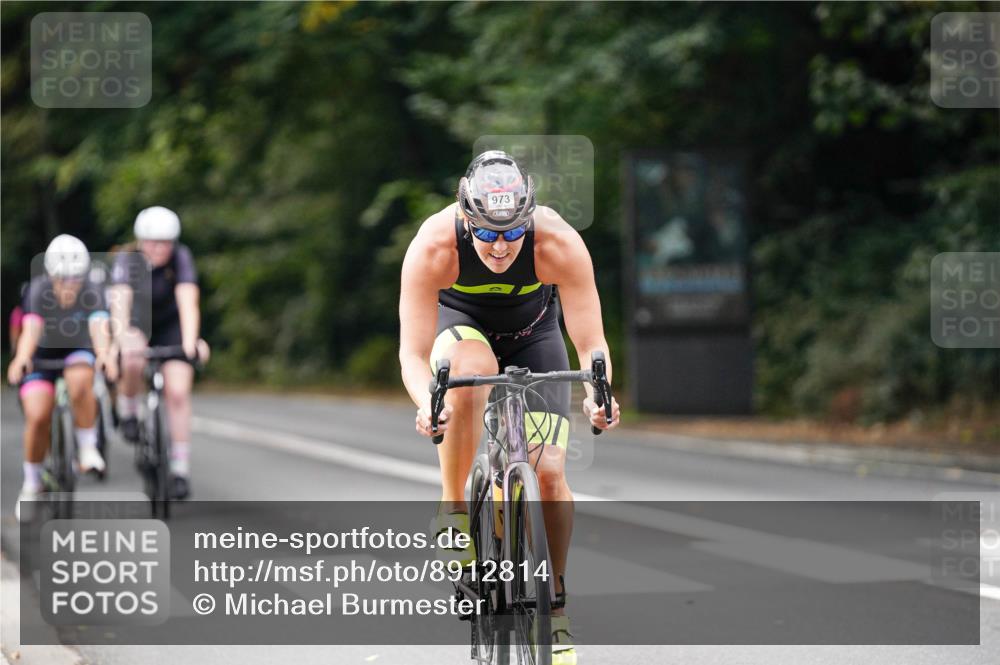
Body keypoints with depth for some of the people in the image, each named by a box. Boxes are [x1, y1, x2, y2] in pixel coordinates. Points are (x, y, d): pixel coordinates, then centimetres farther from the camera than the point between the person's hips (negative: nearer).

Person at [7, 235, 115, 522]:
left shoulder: (92, 293, -26)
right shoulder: (39, 290, -27)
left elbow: (99, 327, -42)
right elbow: (31, 328, -41)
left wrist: (104, 355, -63)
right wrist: (21, 359, -61)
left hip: (77, 350, 0)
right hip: (43, 352, 0)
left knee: (81, 382, -34)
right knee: (38, 417, -16)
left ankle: (88, 449, -15)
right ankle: (32, 484, 5)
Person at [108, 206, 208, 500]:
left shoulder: (180, 258, -25)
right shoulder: (127, 260, -26)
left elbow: (188, 301, -37)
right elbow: (120, 300, -40)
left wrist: (190, 342, -53)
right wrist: (123, 337, -58)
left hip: (171, 325, 1)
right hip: (136, 323, 0)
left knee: (177, 392, -14)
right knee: (133, 363, -33)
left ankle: (180, 469, -6)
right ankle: (128, 412, -2)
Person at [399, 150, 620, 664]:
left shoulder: (560, 244, -34)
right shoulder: (433, 247, -35)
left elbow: (591, 342, -30)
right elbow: (413, 352, -34)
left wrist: (598, 393, -50)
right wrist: (427, 403, -54)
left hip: (533, 333, 1)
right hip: (461, 324, -1)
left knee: (549, 473, -12)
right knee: (468, 376, -38)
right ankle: (453, 509, -18)